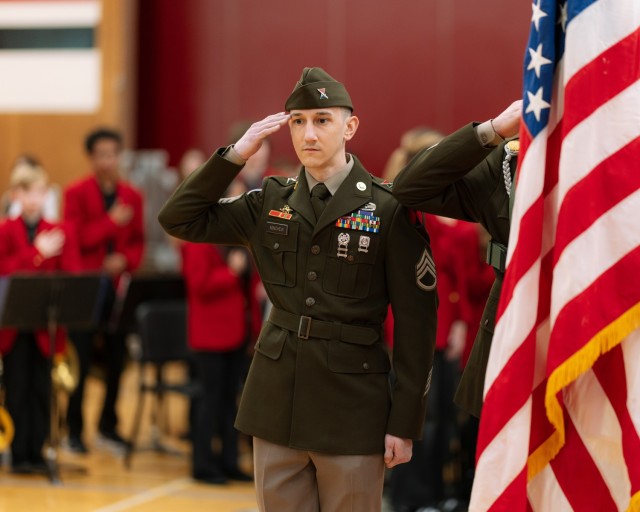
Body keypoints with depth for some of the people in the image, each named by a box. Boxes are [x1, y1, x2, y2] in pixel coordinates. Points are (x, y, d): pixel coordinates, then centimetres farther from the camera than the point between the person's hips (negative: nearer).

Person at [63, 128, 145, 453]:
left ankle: (108, 426, 18)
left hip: (117, 288, 4)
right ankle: (74, 430, 8)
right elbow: (75, 238, -11)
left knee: (116, 359, 5)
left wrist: (125, 261, -9)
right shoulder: (76, 194, -2)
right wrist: (111, 222, -18)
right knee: (80, 361, -1)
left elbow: (137, 241, 12)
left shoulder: (132, 196, 10)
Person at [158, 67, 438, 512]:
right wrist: (236, 154, -4)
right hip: (278, 403, 4)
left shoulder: (388, 210, -6)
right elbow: (179, 220, 6)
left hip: (352, 407, -4)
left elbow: (415, 323, -6)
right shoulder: (271, 203, 7)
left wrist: (405, 424, -8)